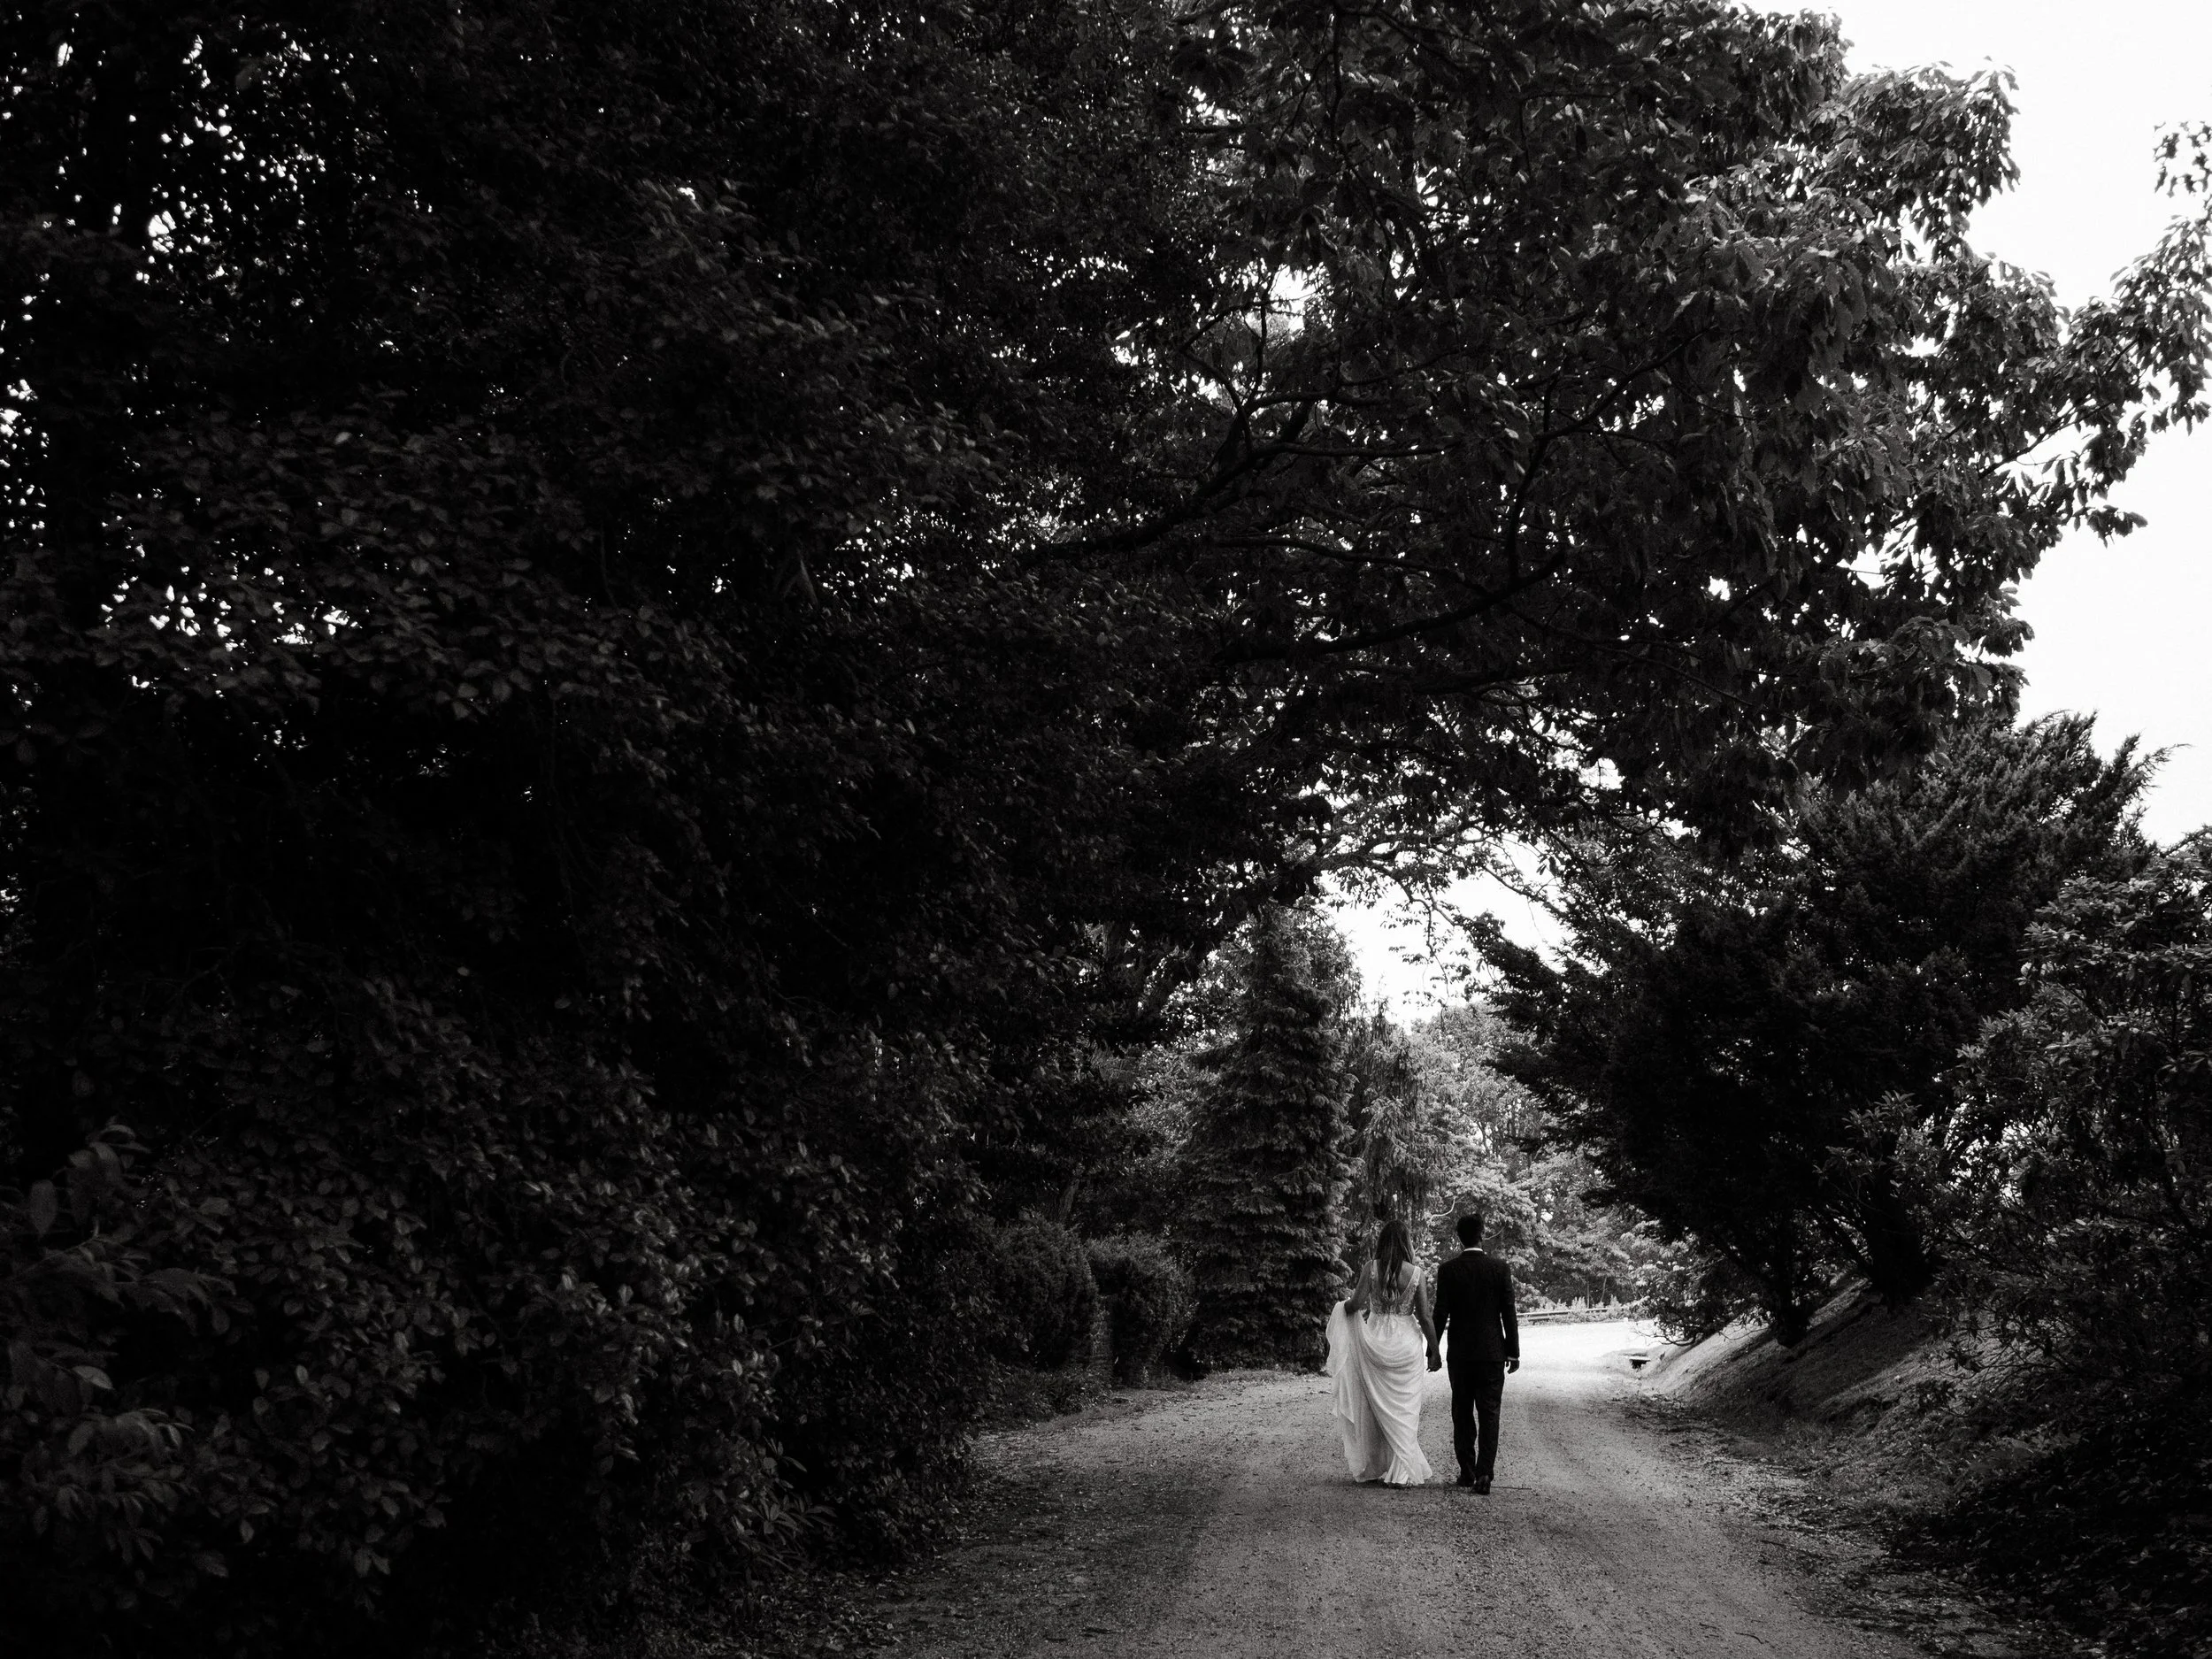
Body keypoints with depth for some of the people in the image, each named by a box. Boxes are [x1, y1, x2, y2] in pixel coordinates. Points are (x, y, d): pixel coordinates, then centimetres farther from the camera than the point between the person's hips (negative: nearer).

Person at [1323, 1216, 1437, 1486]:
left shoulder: (1371, 1269, -6)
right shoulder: (1415, 1273, -4)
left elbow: (1356, 1304, -13)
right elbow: (1424, 1318, -3)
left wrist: (1340, 1307, 9)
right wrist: (1434, 1351, 6)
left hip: (1375, 1340, 0)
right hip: (1406, 1343, 0)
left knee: (1377, 1406, 12)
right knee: (1404, 1408, 8)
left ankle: (1375, 1466, 17)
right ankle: (1402, 1470, 8)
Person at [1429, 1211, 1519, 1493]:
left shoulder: (1448, 1270, -5)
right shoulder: (1500, 1268, -4)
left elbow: (1440, 1313, -5)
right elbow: (1509, 1313, -3)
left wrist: (1432, 1350, 3)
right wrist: (1513, 1352, 4)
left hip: (1460, 1353, 0)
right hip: (1492, 1352, 0)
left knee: (1462, 1414, 11)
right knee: (1489, 1414, 2)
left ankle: (1467, 1472, 14)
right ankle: (1484, 1474, -9)